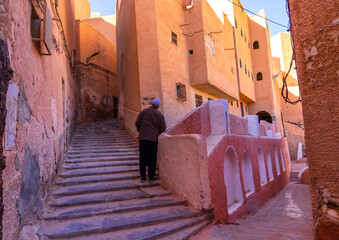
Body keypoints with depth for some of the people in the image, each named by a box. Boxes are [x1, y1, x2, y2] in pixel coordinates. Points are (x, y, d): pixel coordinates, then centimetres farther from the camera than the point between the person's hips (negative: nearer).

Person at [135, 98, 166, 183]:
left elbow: (137, 123, 0)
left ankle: (143, 177, 11)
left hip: (143, 138, 1)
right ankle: (151, 177, 9)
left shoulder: (143, 112, 1)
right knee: (152, 159, 6)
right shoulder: (160, 115, 0)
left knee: (142, 158, 8)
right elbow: (163, 128, -1)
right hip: (154, 139, -1)